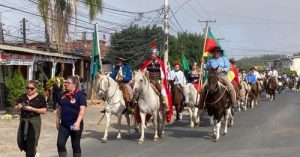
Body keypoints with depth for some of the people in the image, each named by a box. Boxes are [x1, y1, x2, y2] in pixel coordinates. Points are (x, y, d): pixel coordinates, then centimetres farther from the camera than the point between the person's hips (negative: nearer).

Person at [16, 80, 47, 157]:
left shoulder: (40, 98, -6)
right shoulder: (23, 97, 8)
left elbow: (44, 110, -11)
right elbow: (16, 108, 12)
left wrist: (32, 109, -20)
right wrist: (19, 107, -12)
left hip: (34, 122, -5)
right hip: (23, 122, 5)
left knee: (31, 143, -5)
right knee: (22, 141, 11)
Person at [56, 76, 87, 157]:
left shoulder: (80, 95, -9)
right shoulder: (63, 95, 8)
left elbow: (82, 109, -18)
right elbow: (59, 109, 16)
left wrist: (78, 122, -29)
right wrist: (57, 121, 15)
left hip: (75, 125, -5)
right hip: (64, 124, 5)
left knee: (75, 146, 6)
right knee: (60, 144, -4)